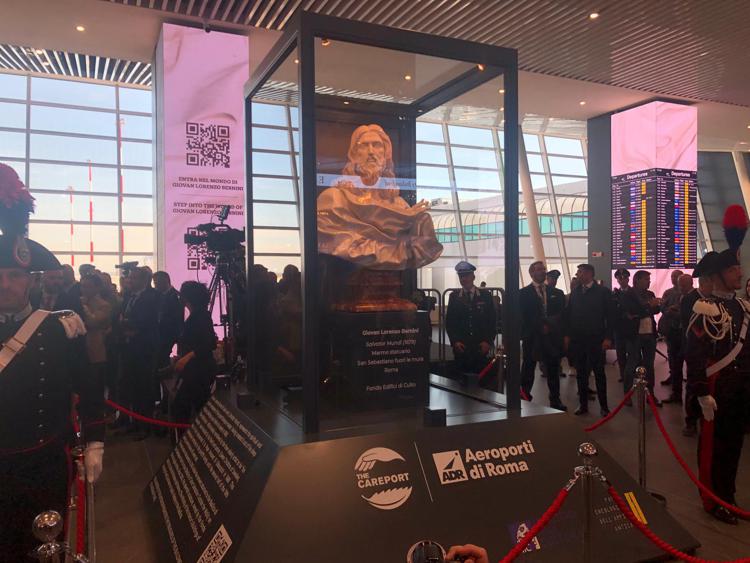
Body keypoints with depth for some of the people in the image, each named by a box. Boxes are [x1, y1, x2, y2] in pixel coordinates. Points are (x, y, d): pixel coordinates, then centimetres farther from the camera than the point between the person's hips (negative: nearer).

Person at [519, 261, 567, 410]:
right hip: (532, 338, -3)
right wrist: (541, 326, -11)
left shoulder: (556, 293, 12)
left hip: (552, 337, 3)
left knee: (553, 370, 9)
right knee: (528, 370, 3)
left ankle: (555, 401, 18)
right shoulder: (523, 294, -1)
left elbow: (561, 314, 8)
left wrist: (549, 325, -8)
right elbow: (524, 317, -6)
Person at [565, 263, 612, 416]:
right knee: (580, 373, 8)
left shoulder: (603, 292, -3)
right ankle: (583, 404, 16)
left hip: (595, 339, -4)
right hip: (577, 339, 4)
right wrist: (567, 335, 6)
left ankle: (603, 405, 12)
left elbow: (609, 316, -4)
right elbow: (569, 314, 11)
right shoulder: (575, 292, 9)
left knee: (599, 372, 3)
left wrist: (608, 337, -10)